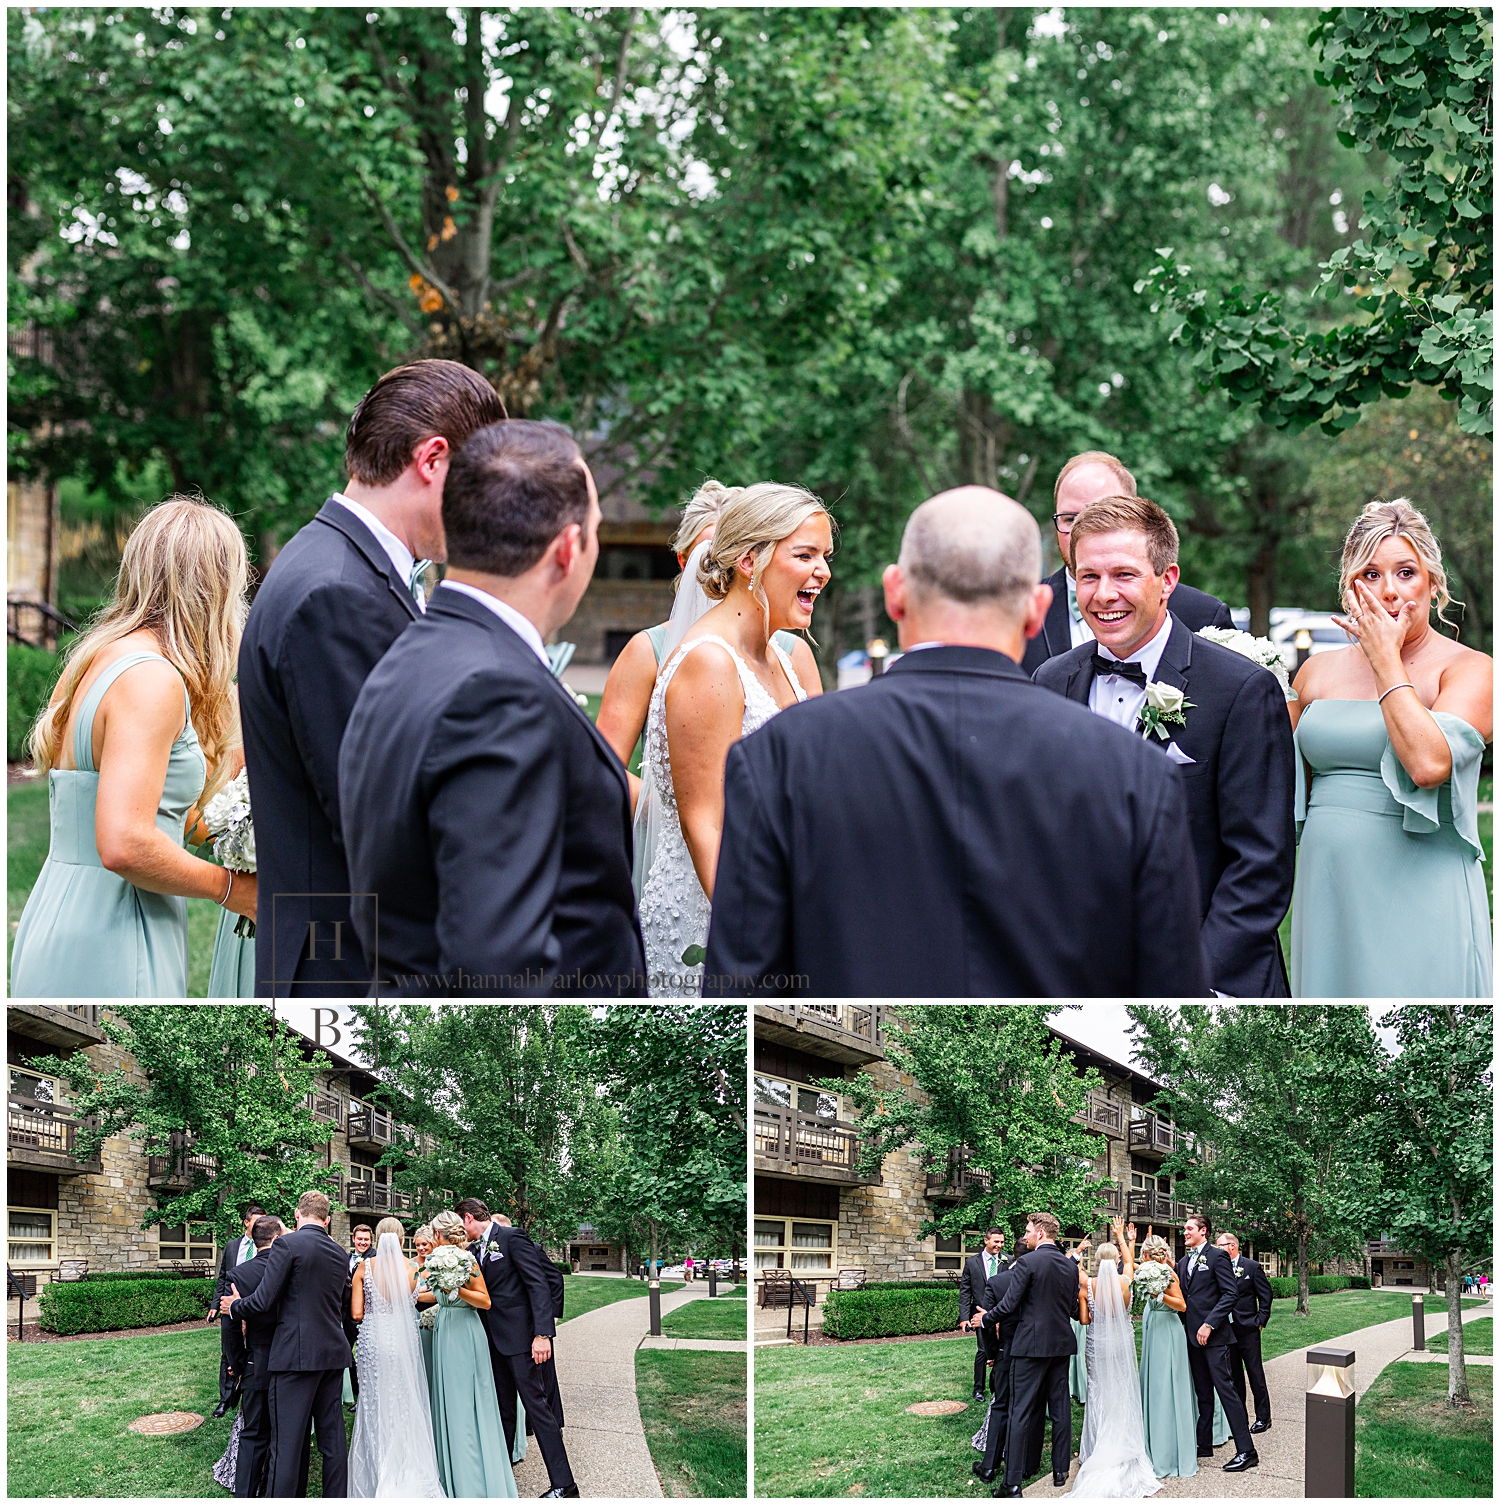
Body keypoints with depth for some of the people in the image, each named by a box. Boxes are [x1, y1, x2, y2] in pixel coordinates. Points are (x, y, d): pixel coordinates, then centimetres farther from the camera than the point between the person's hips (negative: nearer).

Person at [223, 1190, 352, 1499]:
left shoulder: (288, 1244, -9)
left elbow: (263, 1301, -13)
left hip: (297, 1354, -7)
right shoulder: (340, 1254, 11)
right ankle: (336, 1499, 17)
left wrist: (234, 1307, 6)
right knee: (332, 1436, 12)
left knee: (287, 1441, -4)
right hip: (333, 1355, 7)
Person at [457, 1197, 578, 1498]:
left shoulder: (512, 1238, -10)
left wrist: (542, 1334, -23)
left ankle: (563, 1485, -8)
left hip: (521, 1336, -8)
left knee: (536, 1404, -9)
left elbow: (538, 1284, -16)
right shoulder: (474, 1250, 14)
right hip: (495, 1339, 8)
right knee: (503, 1410, 14)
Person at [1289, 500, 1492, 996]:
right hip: (1328, 893, 5)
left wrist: (1387, 660, -12)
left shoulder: (1470, 670, -4)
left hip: (1420, 897, -4)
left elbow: (1429, 763, -22)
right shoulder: (1318, 672, 11)